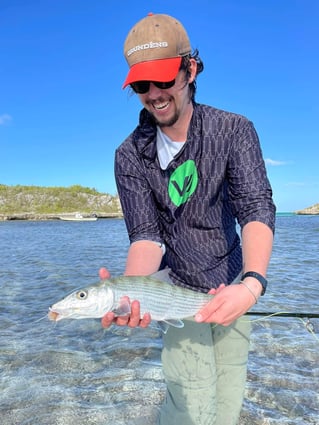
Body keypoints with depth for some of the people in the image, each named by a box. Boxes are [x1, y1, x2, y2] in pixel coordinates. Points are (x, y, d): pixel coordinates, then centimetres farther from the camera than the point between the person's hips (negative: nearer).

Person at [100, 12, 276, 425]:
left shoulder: (234, 131, -11)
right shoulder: (130, 156, -11)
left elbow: (256, 209, -20)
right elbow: (147, 235, -16)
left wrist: (252, 283, -37)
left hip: (234, 288, 2)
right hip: (180, 289, -1)